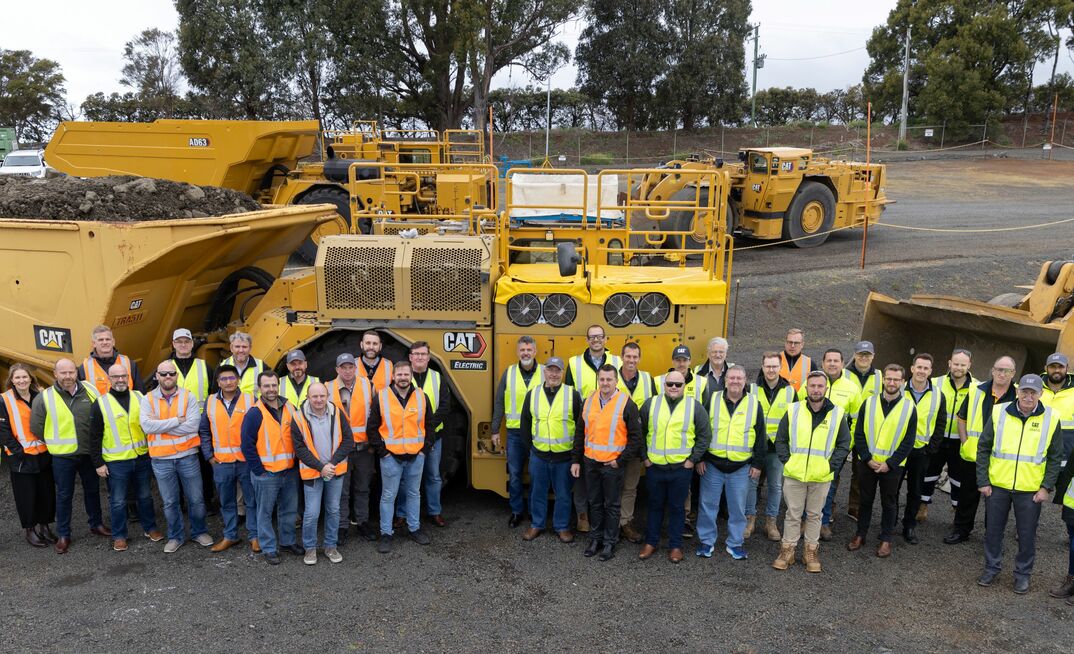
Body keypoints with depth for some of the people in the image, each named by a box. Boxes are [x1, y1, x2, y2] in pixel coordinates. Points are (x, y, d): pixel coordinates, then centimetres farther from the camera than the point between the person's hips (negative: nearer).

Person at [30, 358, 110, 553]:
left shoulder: (90, 391, -3)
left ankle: (96, 523, 33)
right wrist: (55, 443, 3)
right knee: (64, 495, 8)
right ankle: (63, 534, 20)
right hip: (62, 456, -2)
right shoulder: (44, 398, -9)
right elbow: (36, 427, -2)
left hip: (89, 452, 2)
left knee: (92, 489, 16)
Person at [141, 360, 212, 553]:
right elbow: (147, 426, -16)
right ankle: (175, 537, 28)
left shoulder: (188, 397, -3)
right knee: (170, 502, 12)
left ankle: (199, 532, 28)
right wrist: (177, 420, -16)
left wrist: (160, 425, -15)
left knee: (196, 499, 9)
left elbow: (193, 425, -17)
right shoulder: (148, 399, -1)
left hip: (187, 456, 0)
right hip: (161, 459, 1)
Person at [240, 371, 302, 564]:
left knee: (290, 509, 16)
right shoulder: (254, 414, -11)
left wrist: (296, 463, 8)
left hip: (290, 470, 5)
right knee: (265, 512, 5)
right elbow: (247, 446, -10)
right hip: (266, 474, -5)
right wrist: (259, 471, -10)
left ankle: (288, 541, 32)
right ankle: (268, 548, 17)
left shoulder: (289, 408, 4)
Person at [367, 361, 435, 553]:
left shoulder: (422, 397, 2)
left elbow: (430, 425, 9)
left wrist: (425, 449, 3)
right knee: (388, 496, 3)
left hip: (416, 456, 3)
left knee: (414, 493, 14)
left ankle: (415, 529, 26)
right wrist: (381, 451, -6)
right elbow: (372, 427, -2)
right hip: (390, 456, -2)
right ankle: (386, 534, 12)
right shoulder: (381, 398, -5)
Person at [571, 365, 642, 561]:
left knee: (611, 505, 7)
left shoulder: (626, 404, -10)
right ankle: (596, 538, 30)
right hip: (590, 462, 4)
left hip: (613, 464, -4)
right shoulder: (588, 402, 4)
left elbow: (636, 437, -8)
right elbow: (580, 433, 11)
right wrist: (576, 460, 9)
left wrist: (621, 460, -11)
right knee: (595, 503, 16)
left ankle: (610, 542, 20)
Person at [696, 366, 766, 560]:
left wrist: (758, 464, 2)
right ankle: (706, 540, 22)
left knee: (738, 507, 9)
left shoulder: (754, 403, 1)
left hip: (741, 467, 0)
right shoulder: (713, 400, 0)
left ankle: (735, 543, 24)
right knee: (708, 504, 7)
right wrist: (699, 458, -1)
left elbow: (761, 436, 5)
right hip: (712, 464, 0)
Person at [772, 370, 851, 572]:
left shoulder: (837, 414, -2)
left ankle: (811, 552, 25)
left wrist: (831, 465, -5)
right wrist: (787, 461, -5)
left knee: (814, 515, 13)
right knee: (793, 514, 8)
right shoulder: (793, 411, -1)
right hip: (794, 474, 0)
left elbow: (844, 444, 4)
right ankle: (787, 551, 18)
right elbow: (780, 440, 5)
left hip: (822, 477, 0)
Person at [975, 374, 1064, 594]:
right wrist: (983, 481, -2)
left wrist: (1047, 487, -4)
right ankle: (992, 567, 30)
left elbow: (1055, 458, 3)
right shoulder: (999, 412, -5)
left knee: (1027, 534, 10)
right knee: (993, 530, 12)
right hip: (997, 485, 1)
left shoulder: (1051, 418, -5)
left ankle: (1023, 573, 28)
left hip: (1031, 490, -1)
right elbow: (983, 448, 1)